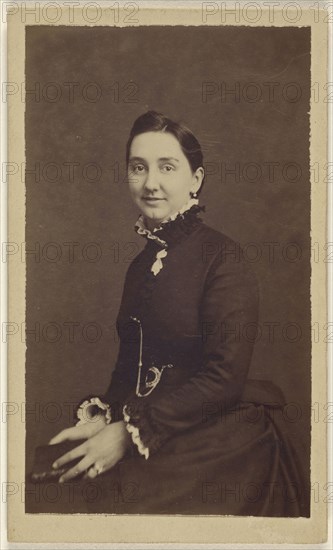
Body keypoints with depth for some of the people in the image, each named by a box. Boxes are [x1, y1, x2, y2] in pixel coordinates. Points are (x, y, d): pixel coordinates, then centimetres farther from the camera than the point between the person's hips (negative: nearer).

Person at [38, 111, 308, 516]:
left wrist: (129, 433, -17)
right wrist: (100, 419, -5)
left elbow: (224, 378, -16)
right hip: (160, 445, 6)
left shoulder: (222, 258, -11)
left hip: (222, 446, -5)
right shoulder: (142, 264, 11)